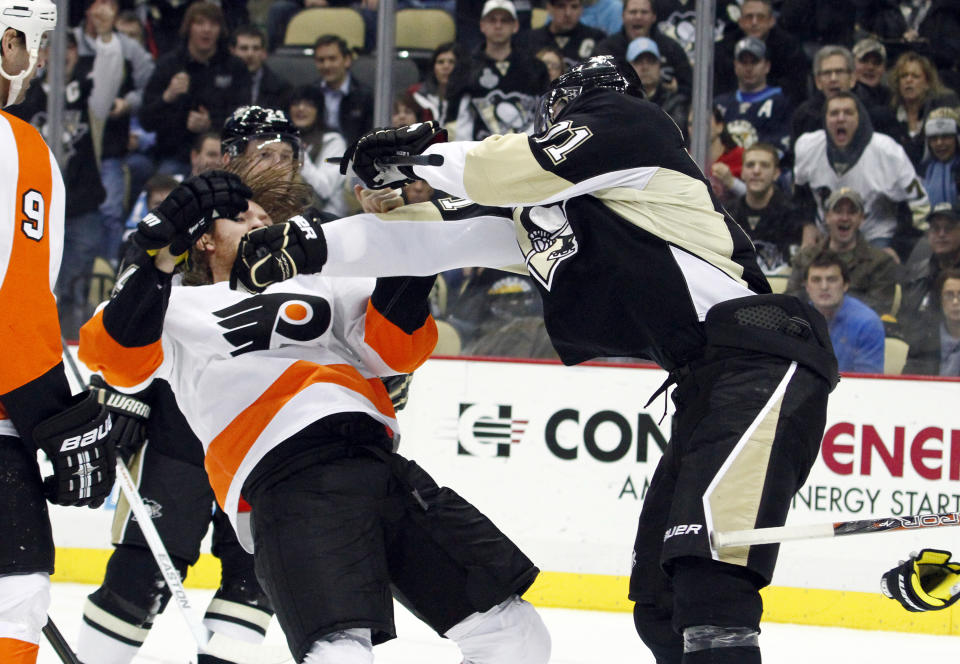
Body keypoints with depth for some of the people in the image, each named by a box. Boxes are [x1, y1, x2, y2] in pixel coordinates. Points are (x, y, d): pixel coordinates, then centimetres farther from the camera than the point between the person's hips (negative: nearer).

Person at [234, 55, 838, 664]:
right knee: (659, 611, 5)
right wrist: (307, 246, 11)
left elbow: (506, 170, -9)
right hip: (705, 384, 10)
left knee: (708, 570, -27)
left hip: (765, 351, -10)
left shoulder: (632, 127, 2)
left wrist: (422, 153, 8)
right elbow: (430, 235, 19)